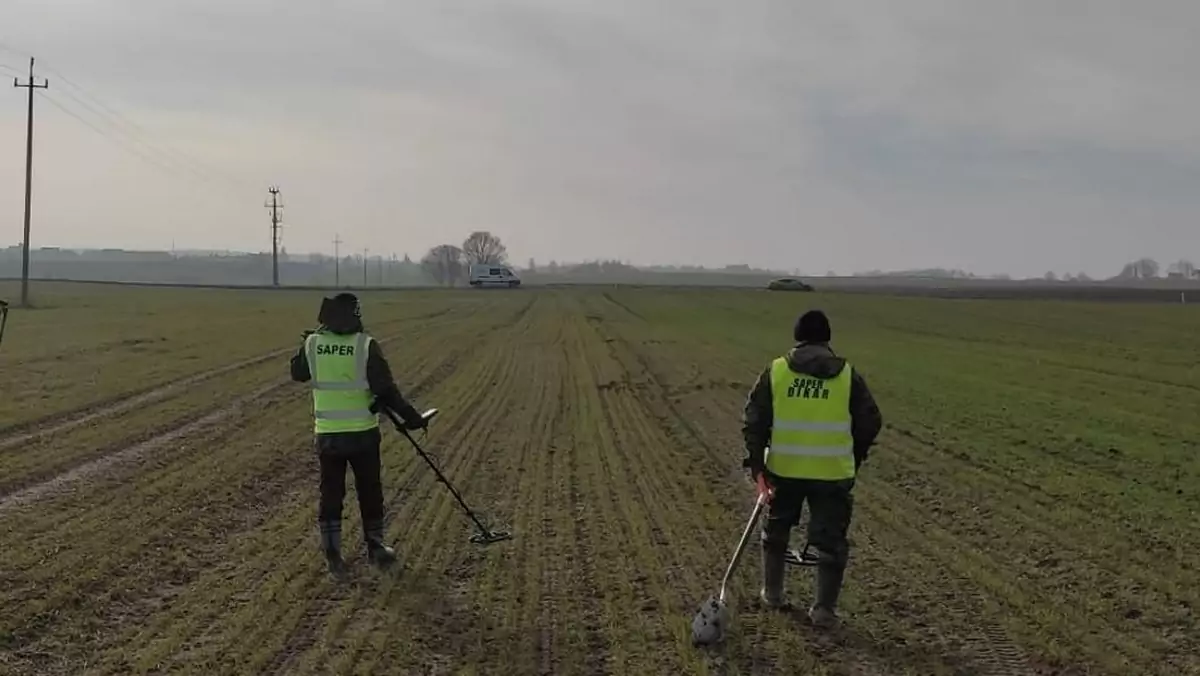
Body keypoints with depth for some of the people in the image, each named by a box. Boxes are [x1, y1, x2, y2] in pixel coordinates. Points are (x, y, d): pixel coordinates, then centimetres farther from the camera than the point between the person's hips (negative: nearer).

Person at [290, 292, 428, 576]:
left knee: (330, 493, 11)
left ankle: (333, 555, 12)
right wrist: (410, 416, -5)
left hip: (327, 434, 2)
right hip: (362, 432, -2)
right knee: (369, 491, 14)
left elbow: (297, 373, 16)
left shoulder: (312, 344, -3)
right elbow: (385, 389, -14)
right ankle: (375, 548, 25)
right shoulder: (366, 345, -13)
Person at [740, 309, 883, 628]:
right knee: (831, 540, 10)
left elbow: (754, 419, -2)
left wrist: (756, 465, -1)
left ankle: (772, 593, 33)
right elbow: (870, 422, 5)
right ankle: (824, 608, 9)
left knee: (776, 530, 22)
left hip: (784, 469, 1)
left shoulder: (776, 370, 1)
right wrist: (854, 458, 19)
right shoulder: (847, 374, 1)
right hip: (833, 472, -1)